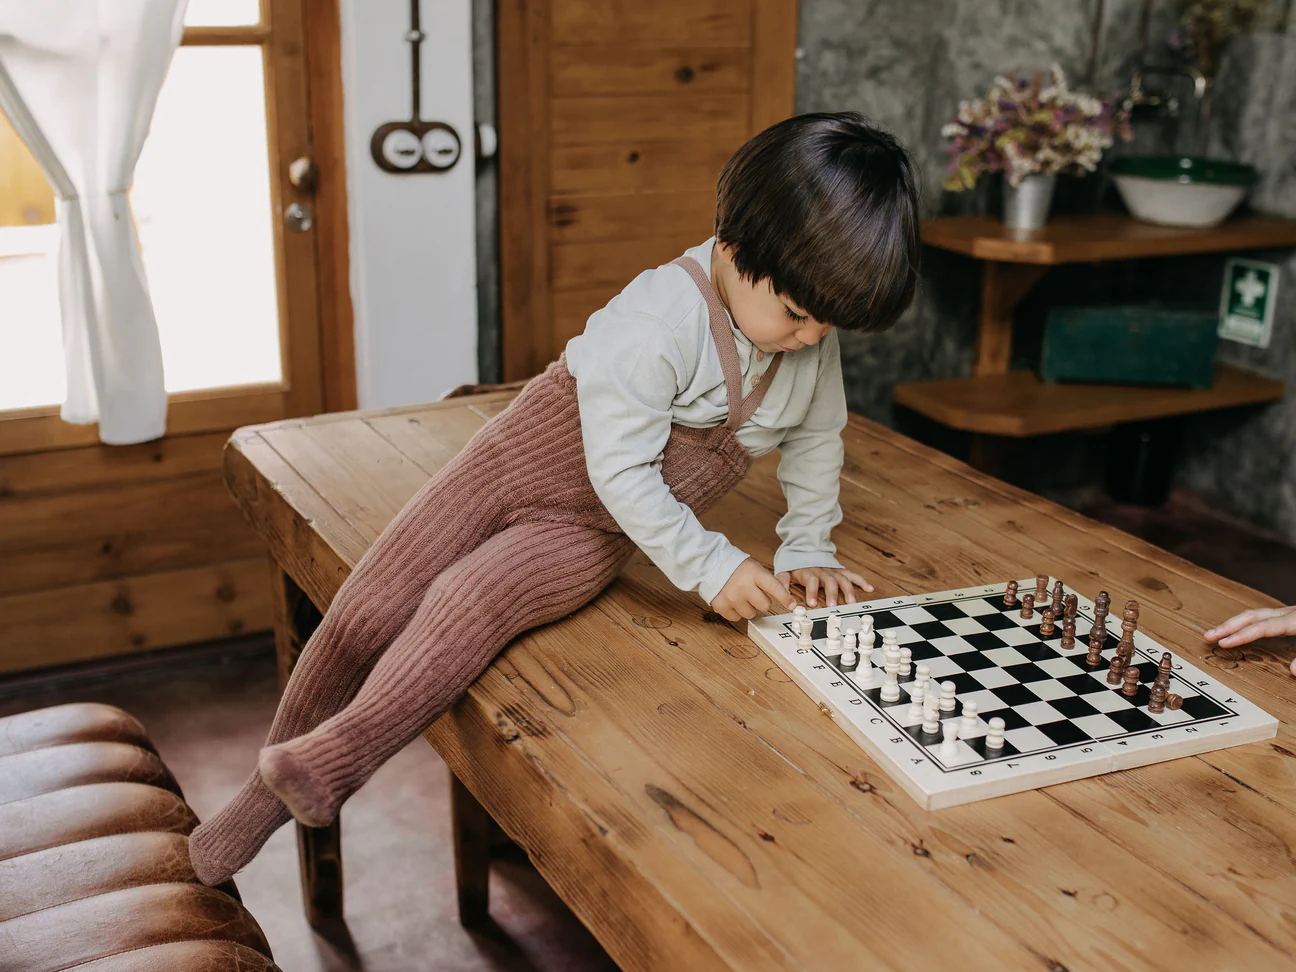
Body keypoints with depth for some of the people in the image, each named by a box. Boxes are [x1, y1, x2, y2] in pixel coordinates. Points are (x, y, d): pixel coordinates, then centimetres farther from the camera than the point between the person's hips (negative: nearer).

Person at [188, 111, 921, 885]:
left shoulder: (815, 333, -8)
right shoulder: (658, 321, -29)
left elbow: (817, 437, 9)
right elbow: (620, 470, -28)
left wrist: (808, 550, 5)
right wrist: (707, 565, -29)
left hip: (595, 532, 3)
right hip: (525, 461, -3)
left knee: (474, 599, -27)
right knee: (366, 613, -5)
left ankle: (327, 762, -24)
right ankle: (271, 792, 15)